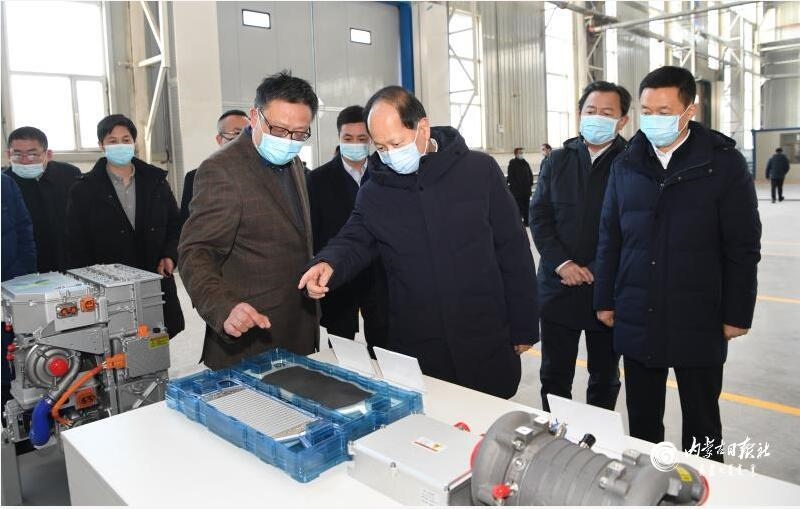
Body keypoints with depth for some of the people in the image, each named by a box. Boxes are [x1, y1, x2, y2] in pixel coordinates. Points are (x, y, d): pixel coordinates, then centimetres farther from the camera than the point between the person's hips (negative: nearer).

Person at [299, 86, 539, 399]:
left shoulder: (479, 171, -5)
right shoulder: (374, 191, 2)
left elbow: (512, 250, -2)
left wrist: (524, 328, -1)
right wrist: (329, 264, -22)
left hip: (487, 345, -1)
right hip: (414, 350, 2)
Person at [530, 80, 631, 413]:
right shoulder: (557, 161, 6)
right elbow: (539, 217, 2)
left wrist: (595, 272, -14)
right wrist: (561, 263, -11)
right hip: (558, 286, 3)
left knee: (604, 377, 15)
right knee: (554, 375, 12)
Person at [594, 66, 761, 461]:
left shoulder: (724, 163, -5)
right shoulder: (626, 165, 4)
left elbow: (743, 247, -4)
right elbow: (610, 240, 7)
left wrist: (737, 314, -5)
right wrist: (605, 300, 6)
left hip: (698, 322, -2)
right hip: (637, 321, 3)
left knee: (701, 423, 13)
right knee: (642, 420, 14)